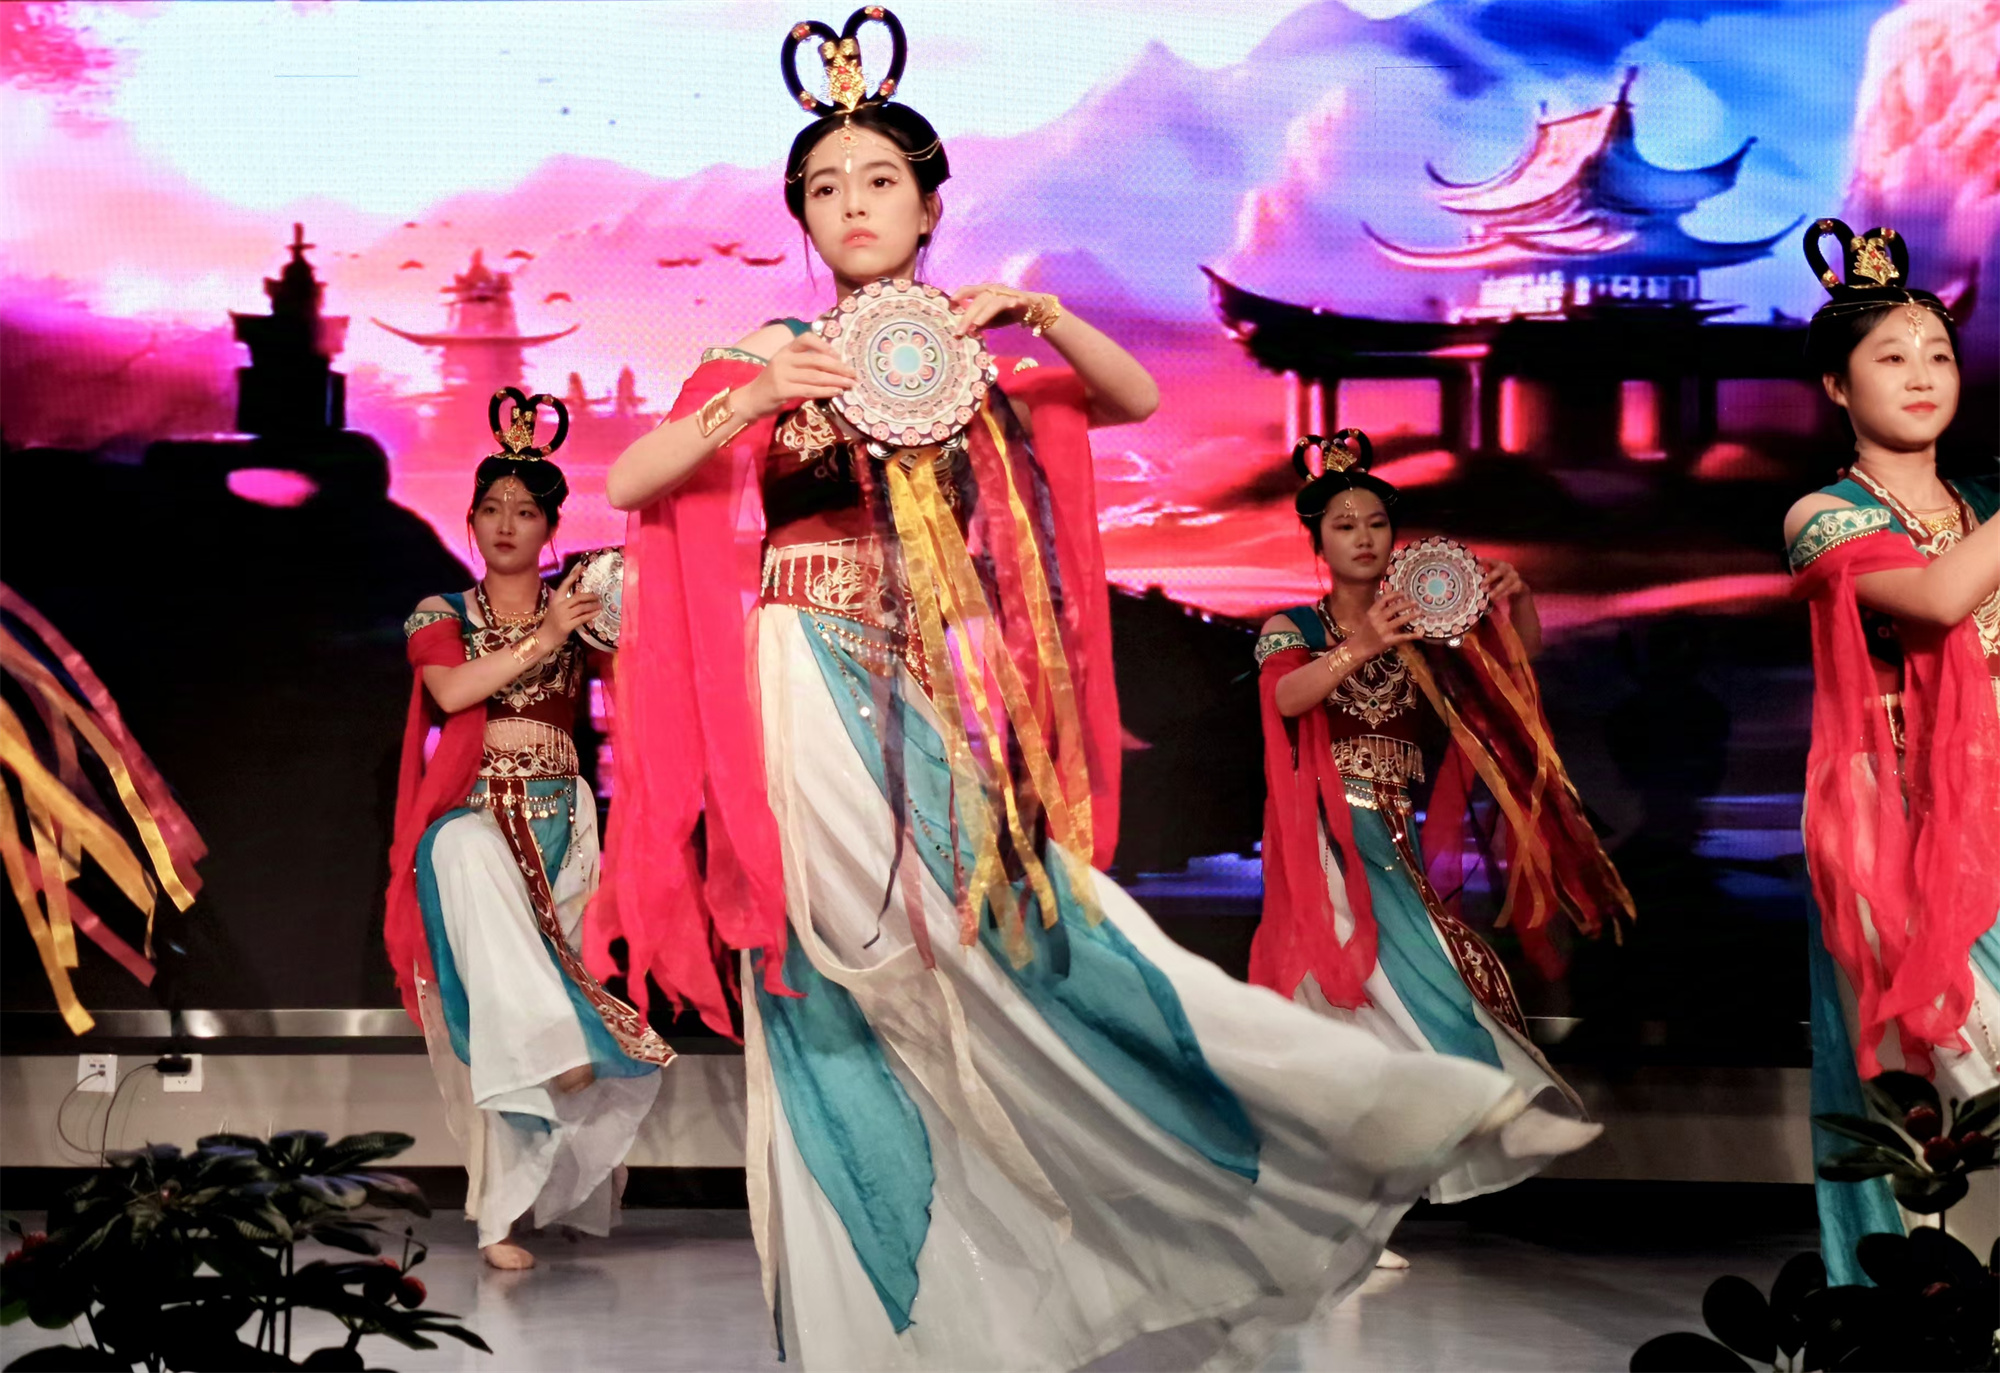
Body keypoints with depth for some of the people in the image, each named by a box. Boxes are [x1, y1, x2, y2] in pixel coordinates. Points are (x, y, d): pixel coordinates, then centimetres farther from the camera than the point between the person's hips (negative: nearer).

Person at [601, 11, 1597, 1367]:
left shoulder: (974, 354, 15)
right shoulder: (765, 361, 5)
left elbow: (1138, 399, 13)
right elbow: (630, 483, -4)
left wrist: (1049, 318, -4)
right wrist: (748, 404, -19)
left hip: (949, 702, 3)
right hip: (819, 702, -3)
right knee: (848, 1010, -6)